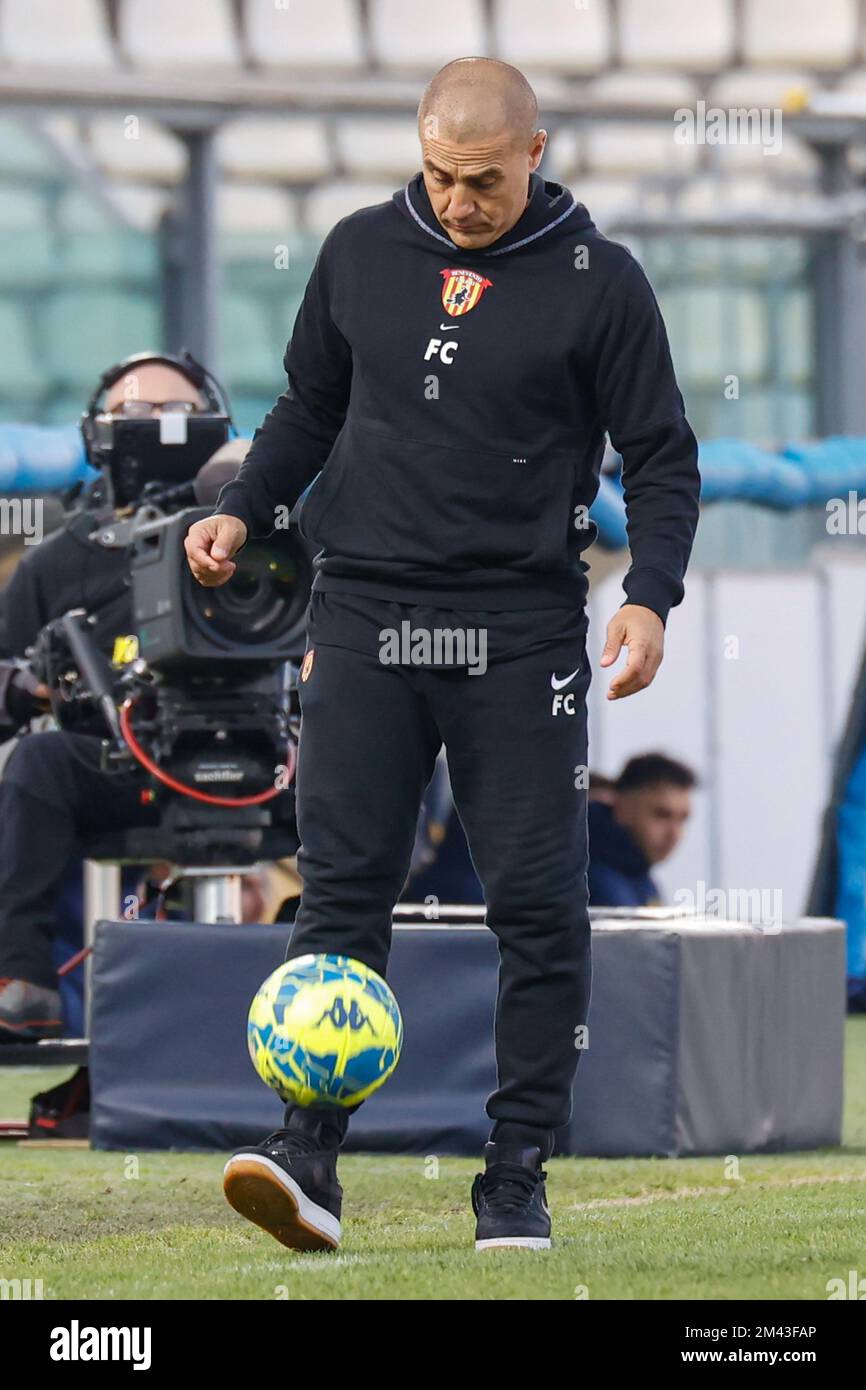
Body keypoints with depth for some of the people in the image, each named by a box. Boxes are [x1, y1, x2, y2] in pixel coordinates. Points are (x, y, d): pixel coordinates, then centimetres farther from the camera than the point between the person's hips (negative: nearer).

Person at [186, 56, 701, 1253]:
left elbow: (661, 455, 1)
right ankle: (308, 1159, -12)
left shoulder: (596, 281, -2)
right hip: (364, 617, 2)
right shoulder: (361, 253, 7)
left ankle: (517, 1177, 5)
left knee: (538, 903, -2)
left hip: (521, 635, -2)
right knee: (342, 883, -7)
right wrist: (244, 510, 3)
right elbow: (310, 405, 19)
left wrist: (651, 594, -13)